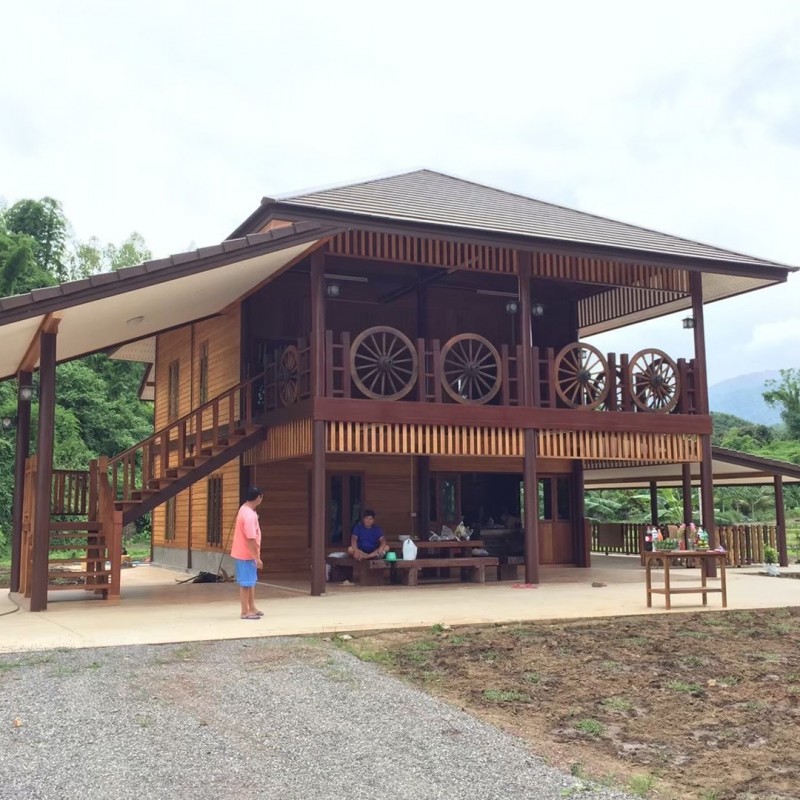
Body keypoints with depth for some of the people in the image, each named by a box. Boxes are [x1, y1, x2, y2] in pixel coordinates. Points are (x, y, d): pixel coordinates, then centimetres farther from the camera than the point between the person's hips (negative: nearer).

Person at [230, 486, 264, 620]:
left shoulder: (246, 509, 7)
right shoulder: (249, 515, -26)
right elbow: (251, 539, -26)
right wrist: (257, 557, -21)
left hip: (247, 554, 10)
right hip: (246, 555, -10)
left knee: (251, 582, 17)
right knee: (246, 583, 0)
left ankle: (252, 608, 26)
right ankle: (245, 612, 8)